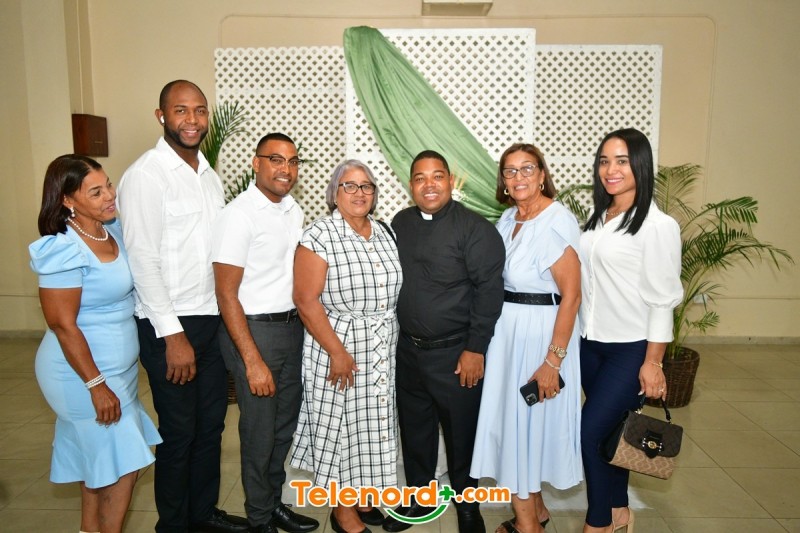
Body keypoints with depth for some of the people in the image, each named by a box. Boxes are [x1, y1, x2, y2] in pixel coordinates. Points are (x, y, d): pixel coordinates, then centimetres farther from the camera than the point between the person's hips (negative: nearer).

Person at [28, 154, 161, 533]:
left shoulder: (114, 229, -1)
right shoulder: (64, 250, -23)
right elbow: (63, 326, -22)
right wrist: (97, 385, -19)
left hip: (117, 365, 8)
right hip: (84, 372, -8)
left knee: (99, 457, 21)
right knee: (122, 464, 3)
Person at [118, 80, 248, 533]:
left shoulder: (210, 176, 11)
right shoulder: (146, 175, -12)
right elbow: (143, 259, -16)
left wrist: (226, 313, 8)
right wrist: (172, 334, -17)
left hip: (212, 319, 7)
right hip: (170, 326, -7)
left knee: (211, 424, 17)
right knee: (179, 431, 7)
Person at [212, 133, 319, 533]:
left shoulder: (294, 210, 7)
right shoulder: (238, 215, -15)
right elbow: (227, 294, -16)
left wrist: (301, 325, 6)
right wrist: (253, 361, -19)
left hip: (292, 326, 7)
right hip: (253, 330, -7)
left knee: (285, 425, 18)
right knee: (260, 432, 7)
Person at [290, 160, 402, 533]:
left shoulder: (384, 233, 8)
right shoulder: (319, 235, -11)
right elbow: (306, 300, -16)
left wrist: (391, 338, 8)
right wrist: (337, 352, -18)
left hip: (383, 349, 6)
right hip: (338, 347, -6)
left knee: (373, 424, 15)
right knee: (341, 426, 6)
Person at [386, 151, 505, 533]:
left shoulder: (475, 228, -12)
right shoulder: (400, 224, 6)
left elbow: (490, 290, -15)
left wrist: (476, 348, -16)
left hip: (456, 353, -5)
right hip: (408, 350, 5)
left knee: (461, 434, 9)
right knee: (414, 430, 18)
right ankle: (419, 497, 39)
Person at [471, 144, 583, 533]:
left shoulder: (557, 221, -17)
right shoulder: (508, 219, 8)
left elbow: (571, 295, -19)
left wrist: (553, 360, -21)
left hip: (540, 333, -8)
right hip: (506, 330, 8)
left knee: (527, 421, 5)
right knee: (513, 417, 16)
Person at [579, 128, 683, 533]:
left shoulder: (657, 225, -13)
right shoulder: (597, 218, 7)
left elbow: (663, 299, -13)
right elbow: (586, 283, 9)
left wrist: (652, 362, -13)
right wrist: (575, 340, 8)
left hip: (631, 349, -6)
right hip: (591, 343, 6)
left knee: (590, 432, -5)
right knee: (609, 431, 16)